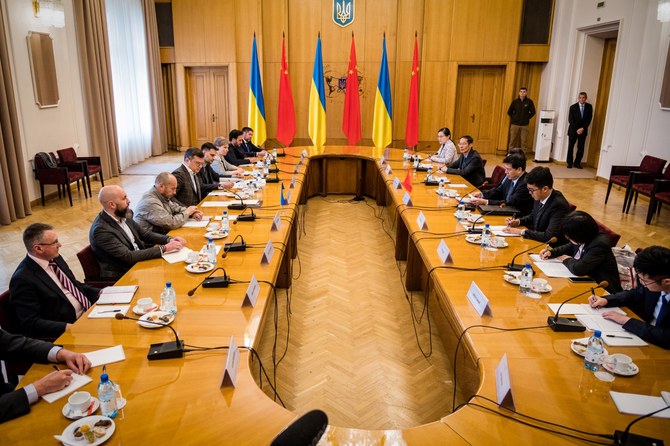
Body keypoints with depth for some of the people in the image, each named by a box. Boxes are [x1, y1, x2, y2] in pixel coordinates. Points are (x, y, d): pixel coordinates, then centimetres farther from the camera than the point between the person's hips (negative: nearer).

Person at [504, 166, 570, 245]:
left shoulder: (559, 205, -24)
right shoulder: (539, 197, -2)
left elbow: (549, 236, -29)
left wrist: (521, 232, -24)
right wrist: (518, 221, 1)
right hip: (538, 242, 7)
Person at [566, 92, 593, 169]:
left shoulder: (589, 107, 0)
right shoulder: (573, 107, -6)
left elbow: (589, 119, -1)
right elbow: (570, 120, -7)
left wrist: (583, 128, -13)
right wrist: (577, 129, -14)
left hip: (583, 130, 1)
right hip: (573, 130, -1)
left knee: (581, 148, 0)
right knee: (570, 147, -2)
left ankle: (577, 163, 11)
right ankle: (570, 163, 10)